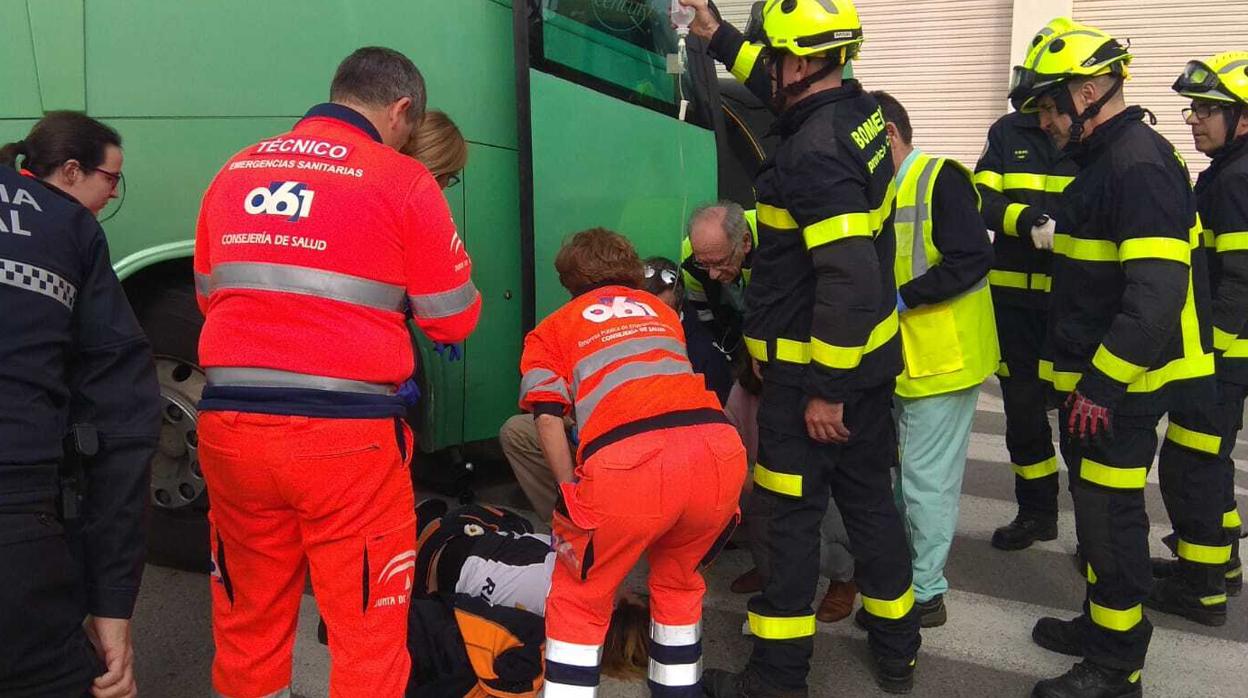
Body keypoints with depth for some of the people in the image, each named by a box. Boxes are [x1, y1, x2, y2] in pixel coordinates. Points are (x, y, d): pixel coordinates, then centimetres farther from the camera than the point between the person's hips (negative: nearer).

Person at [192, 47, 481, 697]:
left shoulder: (234, 172, 11)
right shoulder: (402, 181, -4)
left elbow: (209, 297, 20)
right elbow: (453, 321, -1)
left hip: (229, 426, 5)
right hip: (345, 437, -5)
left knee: (247, 626, 19)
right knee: (366, 633, 10)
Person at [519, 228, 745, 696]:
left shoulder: (554, 327, 23)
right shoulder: (659, 309, 34)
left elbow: (549, 419, 8)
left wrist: (574, 496, 11)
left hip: (629, 461, -4)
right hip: (718, 449, 4)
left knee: (579, 601, 19)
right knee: (678, 581, 30)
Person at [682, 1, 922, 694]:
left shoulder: (814, 153, -23)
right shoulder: (861, 110, 5)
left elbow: (849, 280, -29)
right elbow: (781, 88, 27)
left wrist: (825, 390, -23)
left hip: (812, 372, -9)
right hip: (871, 356, 9)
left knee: (793, 514, 3)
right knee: (870, 496, 18)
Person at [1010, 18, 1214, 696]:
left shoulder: (1140, 164, -19)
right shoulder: (1104, 158, 13)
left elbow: (1157, 293, -26)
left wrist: (1102, 385, -23)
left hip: (1118, 386, -10)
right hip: (1092, 375, 10)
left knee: (1109, 515, -1)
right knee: (1095, 505, 19)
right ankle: (1101, 622, 36)